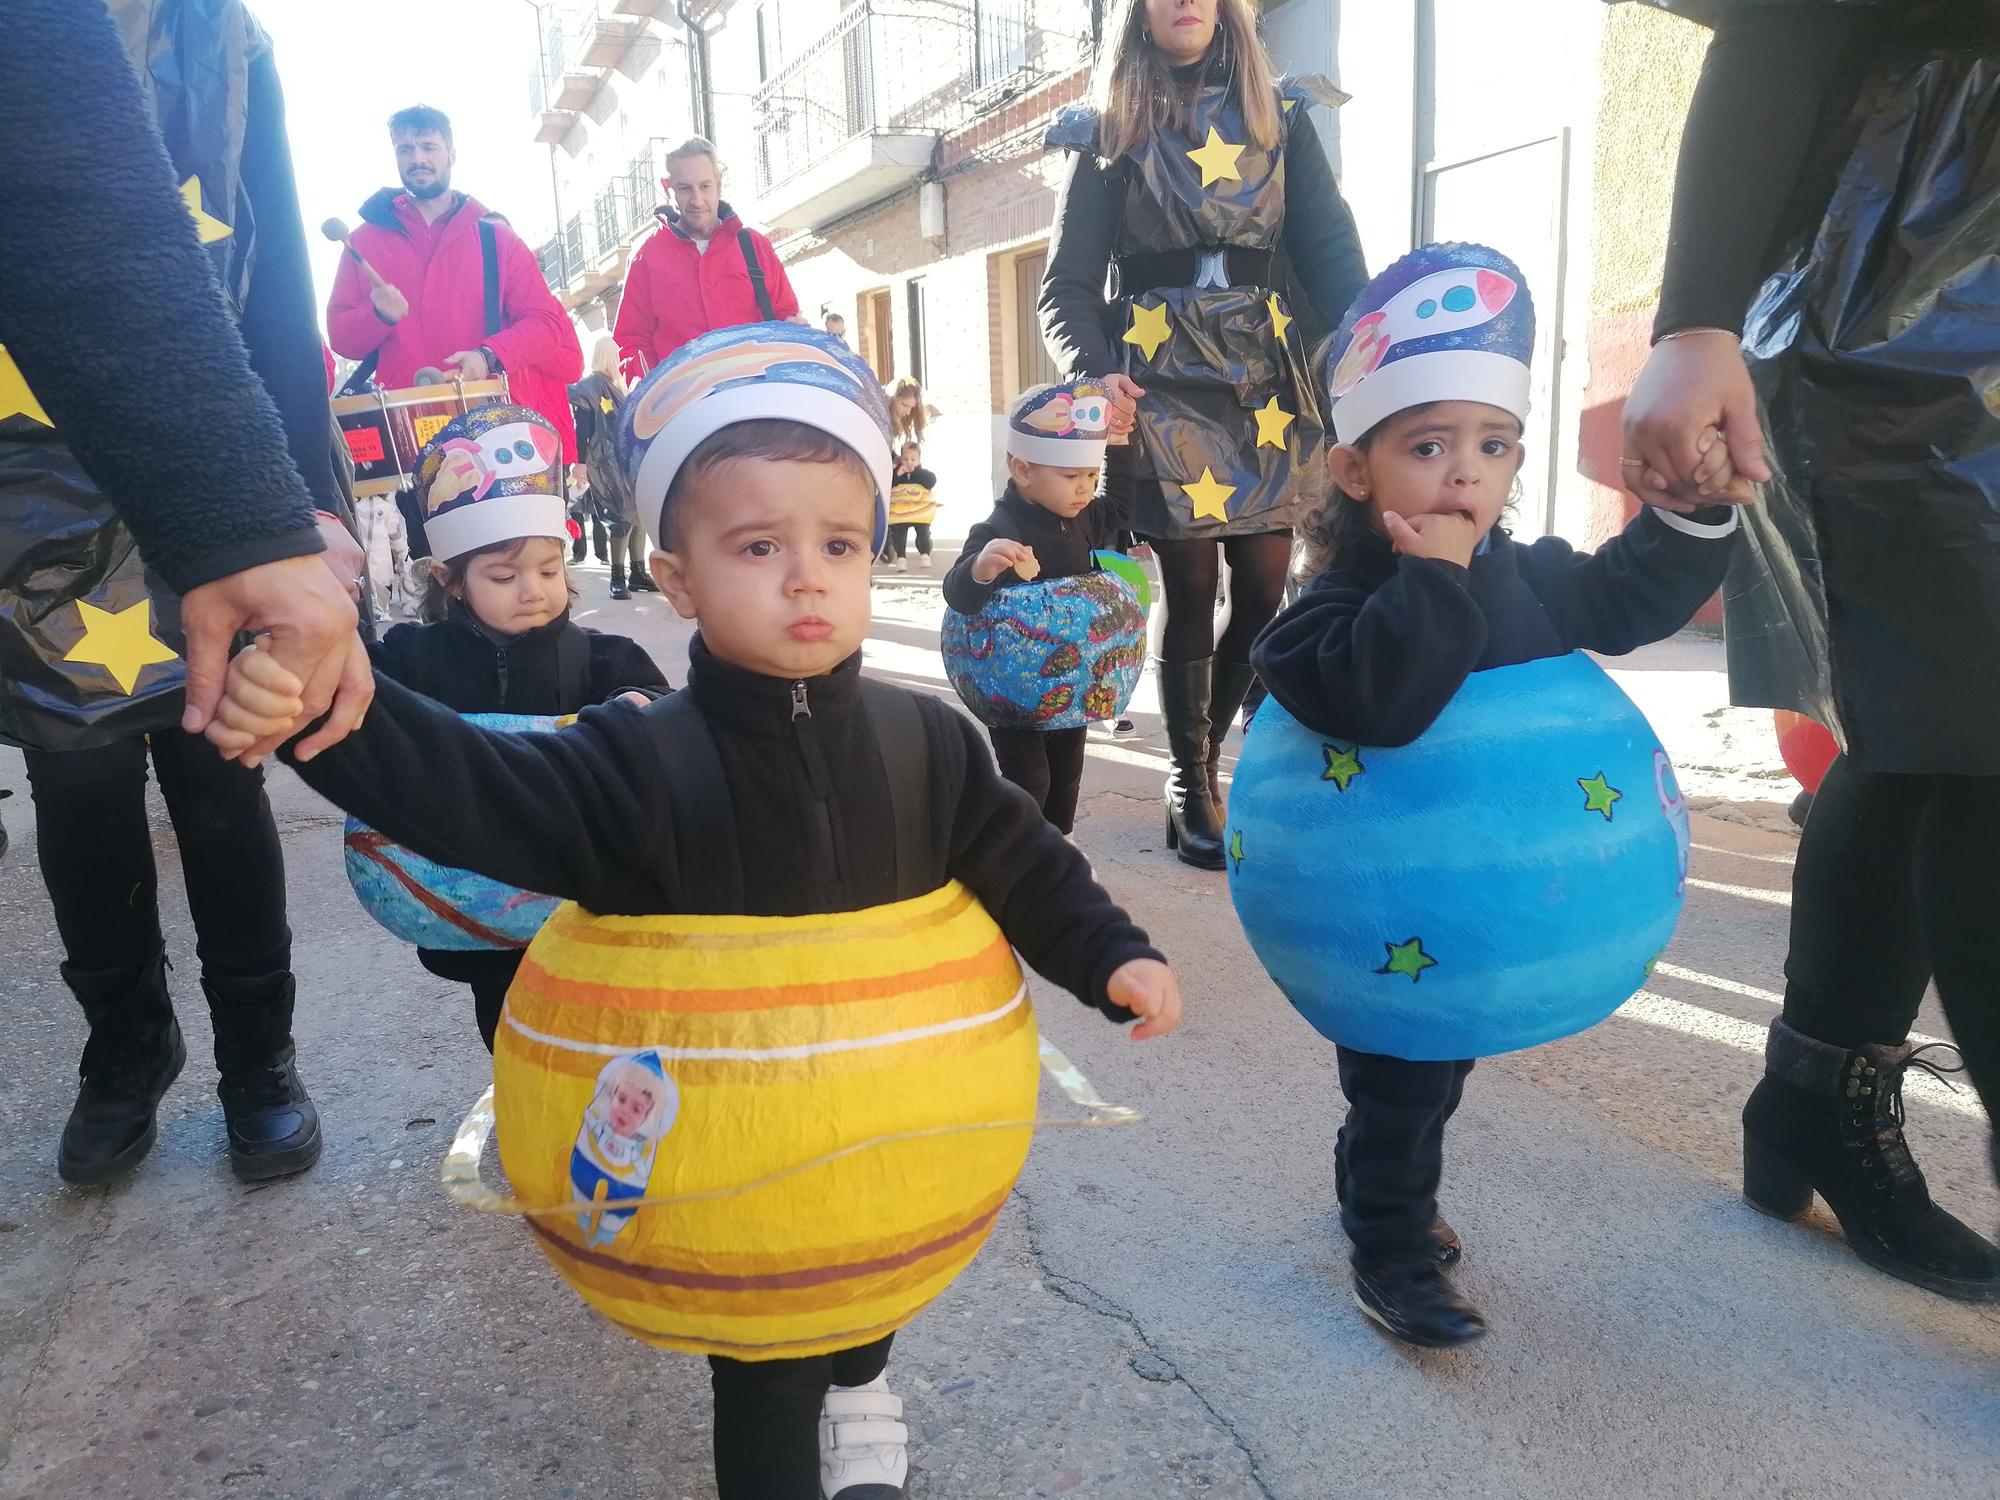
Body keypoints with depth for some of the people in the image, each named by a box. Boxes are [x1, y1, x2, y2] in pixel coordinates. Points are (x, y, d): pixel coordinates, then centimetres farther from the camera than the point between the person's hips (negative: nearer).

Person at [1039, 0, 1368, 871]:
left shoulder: (1282, 119, 13)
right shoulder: (1107, 137, 7)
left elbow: (1332, 259, 6)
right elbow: (1068, 288, 2)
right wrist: (1092, 370, -18)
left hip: (1265, 381, 3)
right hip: (1161, 383, -2)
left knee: (1264, 587, -1)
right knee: (1191, 587, -5)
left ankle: (1208, 754, 22)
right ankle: (1191, 782, 12)